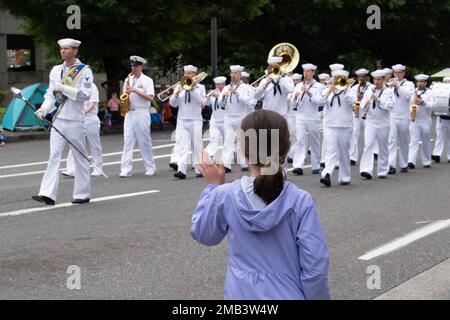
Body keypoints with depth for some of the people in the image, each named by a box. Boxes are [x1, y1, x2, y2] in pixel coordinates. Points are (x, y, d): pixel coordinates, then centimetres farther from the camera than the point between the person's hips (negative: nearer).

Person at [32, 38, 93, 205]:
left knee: (79, 157, 4)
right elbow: (51, 94, 15)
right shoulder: (56, 70, 12)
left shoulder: (85, 71, -3)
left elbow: (84, 94, -13)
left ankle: (82, 194, 14)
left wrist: (63, 88, -19)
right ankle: (48, 194, -10)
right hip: (58, 119, 4)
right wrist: (44, 109, -2)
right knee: (54, 156, -4)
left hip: (75, 121, -4)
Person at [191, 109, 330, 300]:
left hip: (241, 294, 1)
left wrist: (213, 187, 12)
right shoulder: (301, 201, -17)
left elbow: (202, 234, 7)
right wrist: (320, 296, 0)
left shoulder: (226, 196, -13)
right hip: (288, 294, -1)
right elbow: (315, 268, -15)